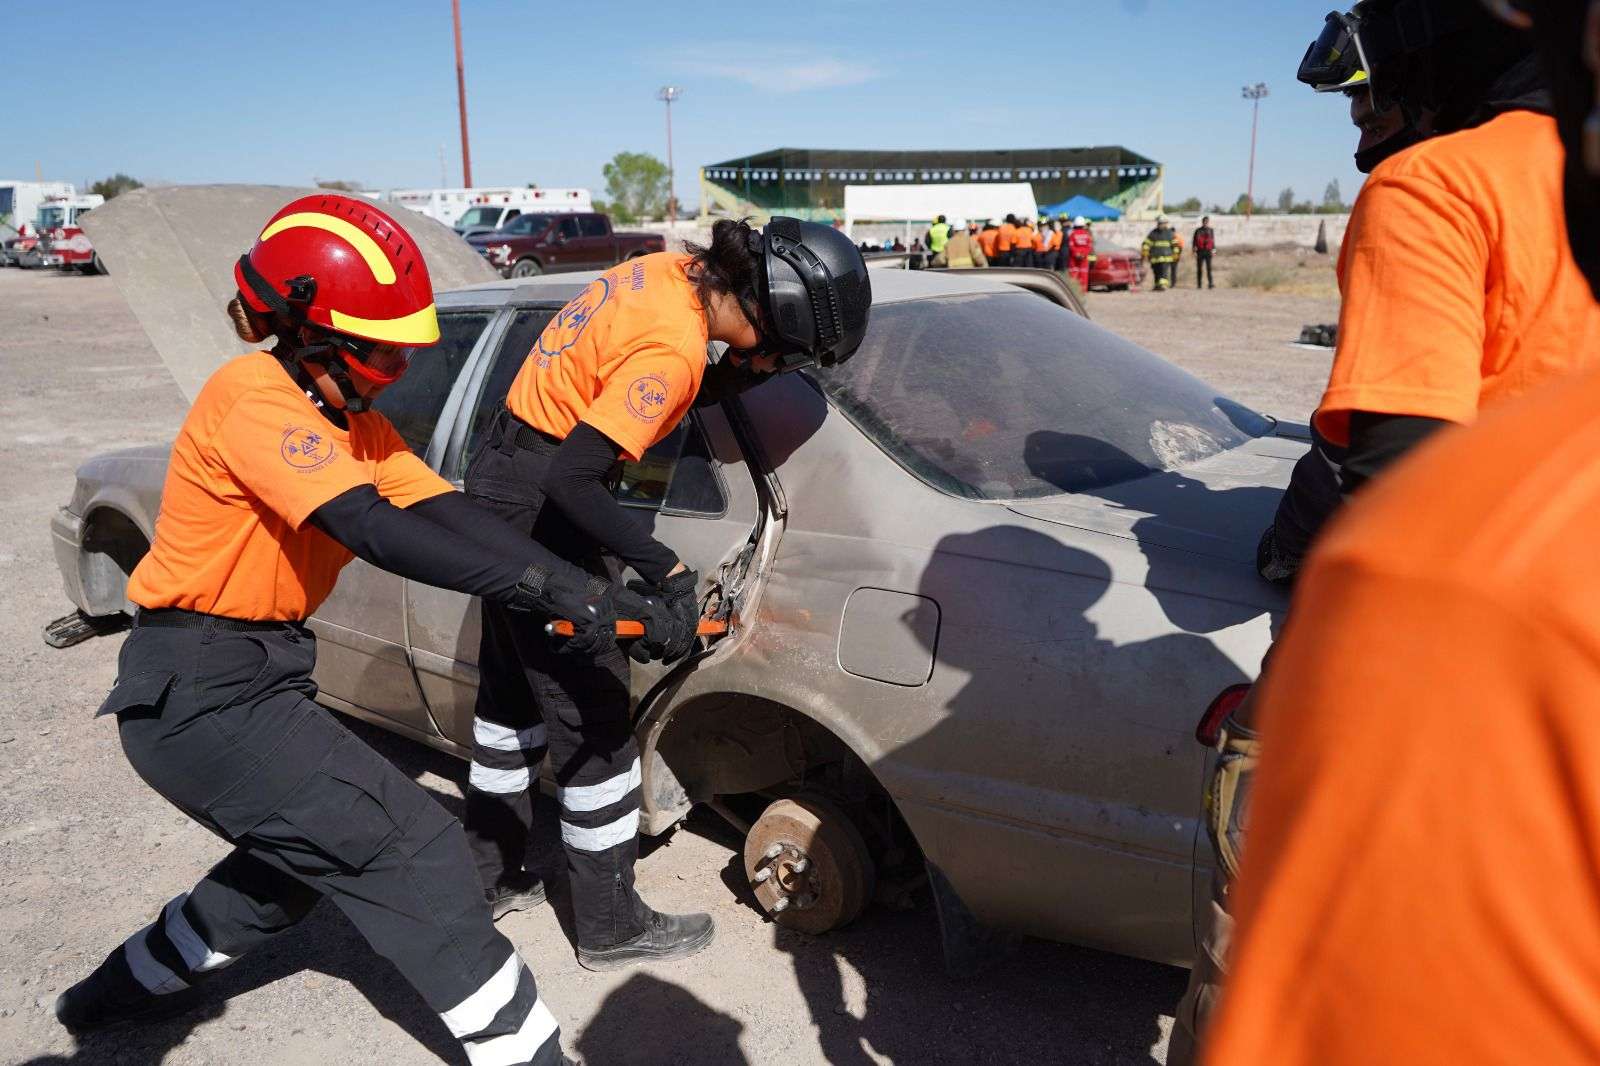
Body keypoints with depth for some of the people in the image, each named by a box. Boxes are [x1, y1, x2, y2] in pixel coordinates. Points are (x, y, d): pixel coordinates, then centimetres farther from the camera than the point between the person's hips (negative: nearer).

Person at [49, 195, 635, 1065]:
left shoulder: (350, 417, 8)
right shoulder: (254, 395, -19)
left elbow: (448, 514, -6)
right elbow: (376, 533, -33)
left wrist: (582, 590, -19)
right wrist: (547, 586, -35)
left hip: (257, 678, 10)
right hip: (200, 694, -10)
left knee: (307, 854, 28)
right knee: (414, 852, -12)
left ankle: (126, 988, 46)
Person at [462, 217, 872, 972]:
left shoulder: (672, 273, -2)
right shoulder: (674, 349, -28)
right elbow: (571, 479, -32)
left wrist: (723, 375, -5)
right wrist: (669, 574, -32)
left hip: (498, 482, 10)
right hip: (536, 509, -10)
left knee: (512, 695, 21)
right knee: (594, 718, 1)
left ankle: (492, 874, 39)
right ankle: (611, 928, 16)